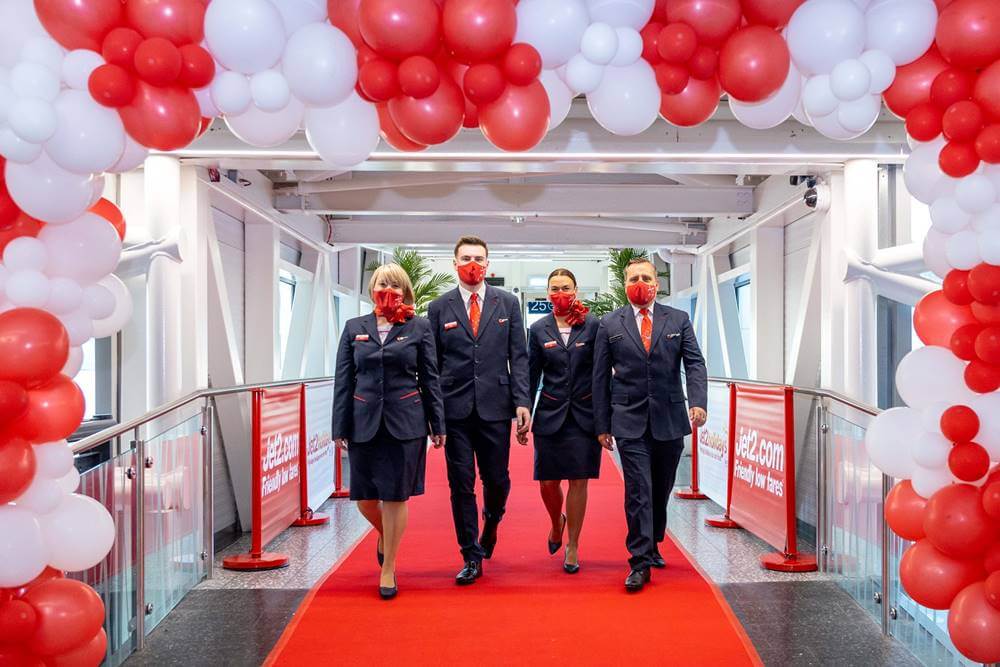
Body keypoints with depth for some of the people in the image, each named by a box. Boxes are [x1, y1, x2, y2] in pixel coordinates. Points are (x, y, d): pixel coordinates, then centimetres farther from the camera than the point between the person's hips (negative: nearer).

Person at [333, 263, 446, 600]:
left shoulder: (419, 327, 2)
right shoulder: (354, 328, 7)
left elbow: (430, 379, 3)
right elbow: (343, 380, 6)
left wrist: (437, 424, 1)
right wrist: (339, 428, 2)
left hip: (405, 422, -2)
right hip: (364, 422, 2)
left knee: (396, 496, 2)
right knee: (364, 496, 7)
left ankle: (388, 569, 16)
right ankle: (384, 535, 40)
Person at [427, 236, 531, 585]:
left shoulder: (507, 303, 6)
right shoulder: (439, 308, 5)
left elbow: (519, 356, 4)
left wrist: (522, 402, -5)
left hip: (495, 406, 0)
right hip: (455, 409, 0)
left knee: (497, 479, 6)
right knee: (461, 485, 3)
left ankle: (491, 521, 41)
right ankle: (472, 557, 17)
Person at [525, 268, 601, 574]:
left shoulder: (593, 325, -1)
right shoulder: (538, 329, 4)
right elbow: (531, 375, 7)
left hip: (584, 415, -1)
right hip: (550, 414, 1)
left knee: (578, 481, 2)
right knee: (548, 482, 3)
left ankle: (573, 546, 18)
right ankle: (557, 522, 37)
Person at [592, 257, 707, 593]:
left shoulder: (678, 320, 6)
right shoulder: (610, 324, 4)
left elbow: (695, 363, -1)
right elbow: (601, 377, 4)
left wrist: (698, 402, -18)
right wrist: (602, 425, 2)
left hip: (670, 420, 2)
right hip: (630, 421, -2)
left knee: (661, 490, 14)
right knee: (638, 492, -7)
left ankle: (652, 546, 33)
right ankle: (640, 562, -1)